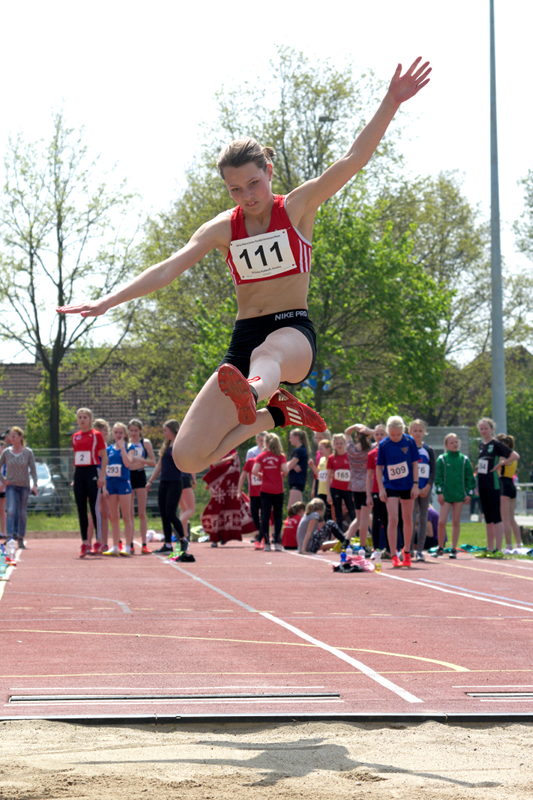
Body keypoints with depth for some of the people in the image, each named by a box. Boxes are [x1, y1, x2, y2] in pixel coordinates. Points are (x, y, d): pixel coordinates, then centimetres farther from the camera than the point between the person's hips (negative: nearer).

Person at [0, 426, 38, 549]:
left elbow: (33, 469, -2)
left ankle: (20, 539, 16)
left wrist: (35, 485, -11)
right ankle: (10, 537, -24)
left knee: (22, 513, 6)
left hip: (24, 486, 0)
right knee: (11, 511, -17)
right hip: (11, 486, 0)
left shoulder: (28, 452, -1)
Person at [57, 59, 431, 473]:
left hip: (292, 331, -4)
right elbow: (166, 270, 5)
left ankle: (253, 392, -80)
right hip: (244, 337, 4)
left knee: (267, 354, -45)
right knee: (189, 458, -8)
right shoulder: (223, 229, 10)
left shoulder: (297, 208, 1)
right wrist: (106, 302, -6)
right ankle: (276, 412, 12)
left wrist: (391, 103, -23)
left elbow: (354, 159, -10)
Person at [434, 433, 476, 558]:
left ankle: (454, 549, 10)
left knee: (456, 522, 5)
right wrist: (439, 492, -7)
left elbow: (469, 477, 9)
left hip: (459, 495, 2)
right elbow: (438, 477, 0)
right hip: (446, 495, -2)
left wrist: (469, 493, 2)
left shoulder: (464, 459, 7)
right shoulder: (441, 459, 1)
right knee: (442, 522, -8)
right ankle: (440, 548, 7)